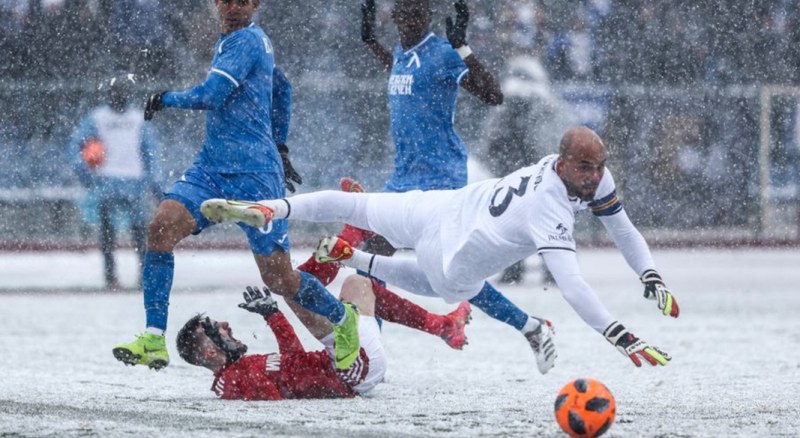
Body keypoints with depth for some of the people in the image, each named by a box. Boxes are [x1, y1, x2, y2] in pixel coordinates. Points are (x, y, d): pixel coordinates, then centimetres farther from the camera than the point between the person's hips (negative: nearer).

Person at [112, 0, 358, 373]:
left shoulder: (246, 41, -11)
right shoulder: (234, 41, 17)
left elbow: (211, 96, -21)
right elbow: (282, 87, 31)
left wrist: (165, 100, -3)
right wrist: (279, 146, 34)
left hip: (254, 175, -8)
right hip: (212, 169, 8)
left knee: (277, 277, -4)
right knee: (161, 227, -16)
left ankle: (342, 319, 25)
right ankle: (154, 340, -16)